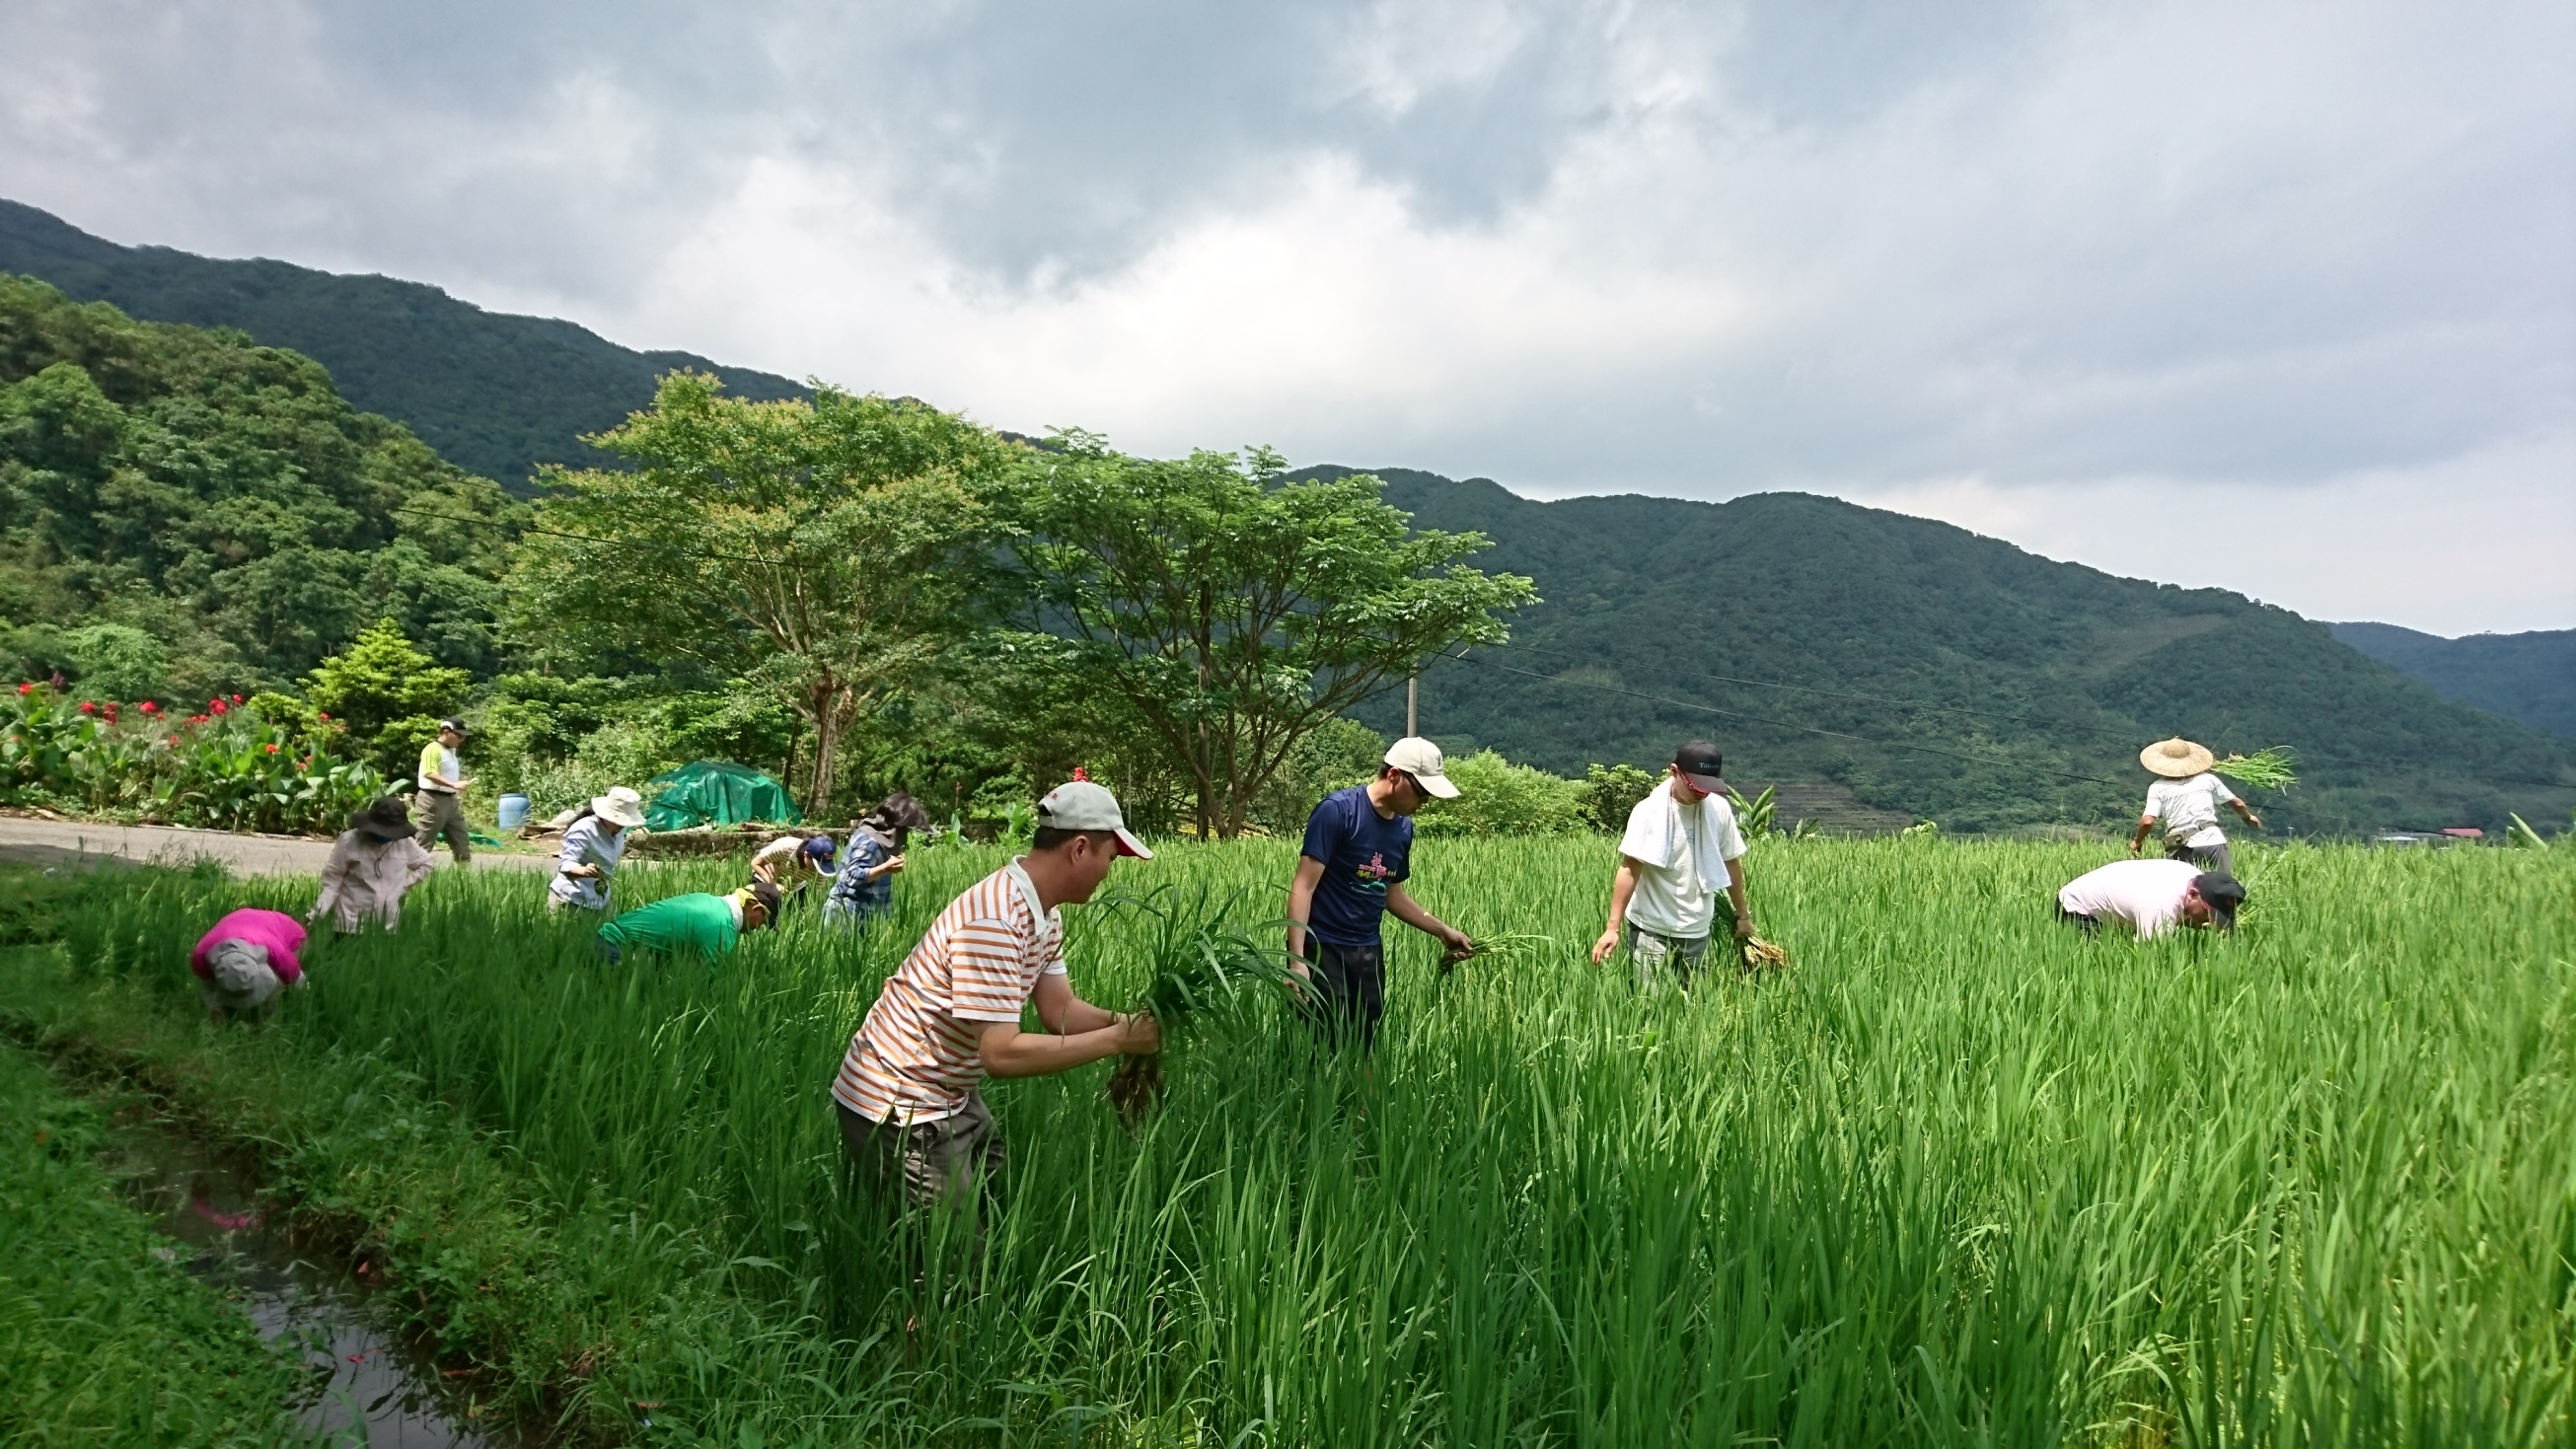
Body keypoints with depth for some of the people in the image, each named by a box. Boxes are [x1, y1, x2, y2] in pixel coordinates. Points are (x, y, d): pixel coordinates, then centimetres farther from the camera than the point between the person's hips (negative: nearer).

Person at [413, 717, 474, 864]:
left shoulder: (451, 750, 15)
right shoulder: (432, 749, -14)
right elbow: (429, 774, -26)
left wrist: (457, 792, 20)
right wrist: (453, 785, -34)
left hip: (450, 800, 9)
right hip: (434, 800, -9)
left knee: (461, 840, 11)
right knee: (424, 843, -5)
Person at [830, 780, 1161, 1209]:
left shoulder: (1046, 916, 2)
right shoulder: (994, 921, -31)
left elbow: (1060, 1010, 0)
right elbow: (1001, 1053, -34)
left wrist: (1129, 1022, -16)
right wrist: (1117, 1039, -29)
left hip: (951, 1094, 10)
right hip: (899, 1107, -10)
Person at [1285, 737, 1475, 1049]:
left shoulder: (1404, 827, 8)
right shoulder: (1338, 811, -14)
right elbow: (1303, 887, -15)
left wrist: (1443, 930, 18)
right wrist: (1297, 959, -22)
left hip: (1369, 953, 7)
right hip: (1323, 950, -7)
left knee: (1363, 1051, 7)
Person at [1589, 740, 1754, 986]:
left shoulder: (1719, 809, -2)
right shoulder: (1650, 811, -14)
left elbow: (1731, 863, 9)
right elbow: (1629, 869, -17)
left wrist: (1742, 915, 17)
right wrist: (1612, 927, -22)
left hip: (1697, 930, 4)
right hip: (1651, 929, -4)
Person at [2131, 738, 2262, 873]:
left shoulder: (2158, 787, 6)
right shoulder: (2207, 779, 14)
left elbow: (2147, 821, -5)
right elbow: (2237, 804, 25)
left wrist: (2137, 841, 14)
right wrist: (2248, 816, 47)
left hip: (2181, 848, -1)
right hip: (2212, 841, 1)